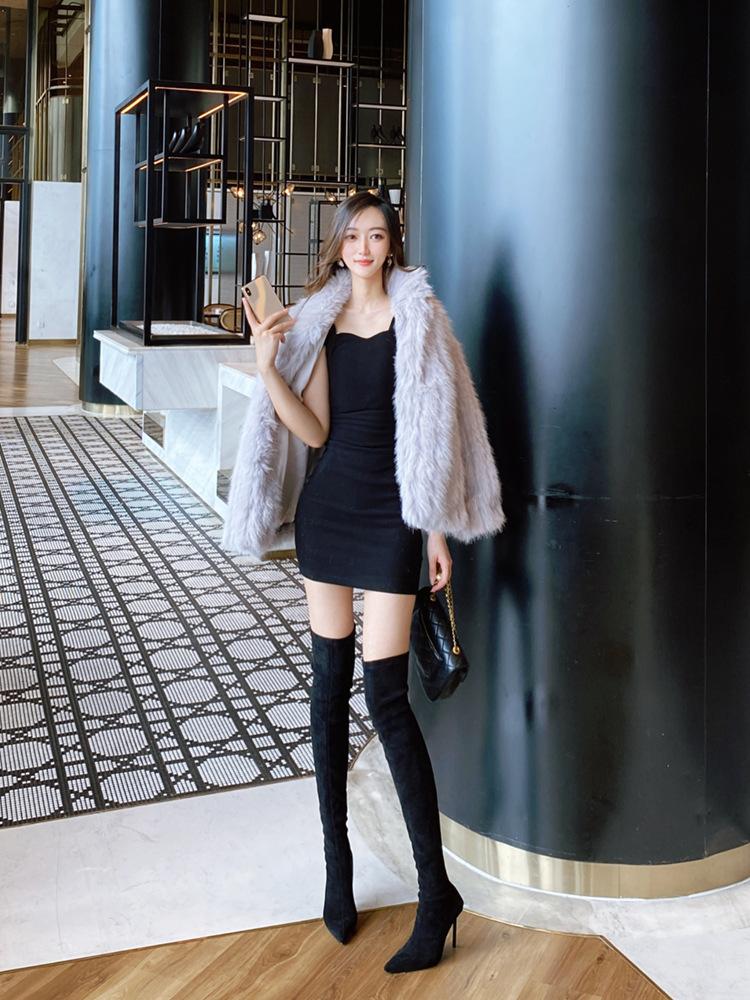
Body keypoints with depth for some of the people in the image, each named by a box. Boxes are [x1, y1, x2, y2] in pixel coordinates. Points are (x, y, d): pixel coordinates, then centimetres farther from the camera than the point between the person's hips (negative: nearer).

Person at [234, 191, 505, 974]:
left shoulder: (415, 314, -3)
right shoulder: (320, 320, 8)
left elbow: (435, 425, -3)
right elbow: (315, 431, -1)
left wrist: (438, 529, -5)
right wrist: (268, 367, -15)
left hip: (389, 514, -5)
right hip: (327, 506, 5)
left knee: (386, 697, -8)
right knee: (329, 683, 9)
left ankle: (436, 893, 2)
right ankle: (336, 864, 23)